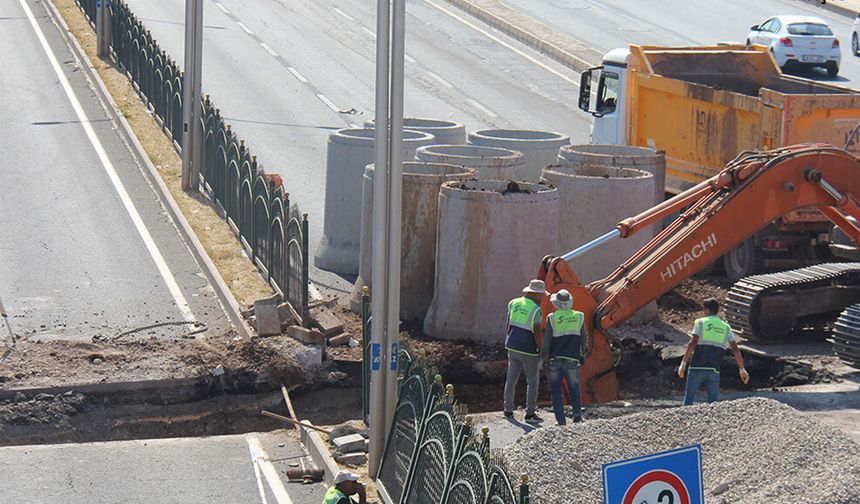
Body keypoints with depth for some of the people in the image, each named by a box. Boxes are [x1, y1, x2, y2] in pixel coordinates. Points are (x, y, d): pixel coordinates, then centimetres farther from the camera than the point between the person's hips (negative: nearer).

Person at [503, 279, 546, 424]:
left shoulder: (514, 303, 2)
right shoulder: (536, 310, -17)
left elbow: (508, 326, 8)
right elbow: (538, 333, -19)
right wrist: (542, 352, -9)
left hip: (512, 347, 6)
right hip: (528, 350, -6)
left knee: (511, 379, 14)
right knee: (533, 381, 4)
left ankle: (508, 410, 19)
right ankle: (530, 413, 1)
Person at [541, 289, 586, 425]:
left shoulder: (551, 318, -6)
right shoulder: (579, 317, 0)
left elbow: (546, 342, -7)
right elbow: (584, 339, 7)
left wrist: (542, 358, 4)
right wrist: (583, 354, 22)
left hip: (554, 359, -1)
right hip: (572, 359, 1)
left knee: (556, 391, 7)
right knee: (573, 386, 17)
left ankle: (560, 420, 1)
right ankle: (577, 413, -1)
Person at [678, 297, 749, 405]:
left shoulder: (700, 322, 3)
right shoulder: (726, 327, 13)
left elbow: (692, 343, -9)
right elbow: (735, 349, 9)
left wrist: (683, 363, -12)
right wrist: (742, 369, 16)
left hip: (697, 367, -2)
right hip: (714, 370, 2)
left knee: (688, 398, 6)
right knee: (713, 401, 4)